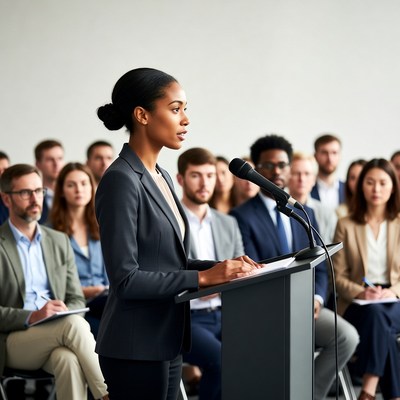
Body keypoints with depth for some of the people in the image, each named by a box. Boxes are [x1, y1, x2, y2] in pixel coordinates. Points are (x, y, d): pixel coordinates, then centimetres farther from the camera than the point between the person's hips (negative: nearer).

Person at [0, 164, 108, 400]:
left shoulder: (60, 241, 17)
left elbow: (76, 299, 17)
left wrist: (64, 313, -7)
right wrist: (32, 317, -21)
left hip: (57, 335, 4)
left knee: (69, 359, -35)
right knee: (73, 323, -32)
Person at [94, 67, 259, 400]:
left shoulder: (161, 177, 13)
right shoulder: (121, 181, -15)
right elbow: (126, 279, -19)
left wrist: (224, 267, 1)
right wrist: (203, 277, -20)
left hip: (166, 342, 9)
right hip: (137, 349, -9)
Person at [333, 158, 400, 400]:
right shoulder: (346, 225, 9)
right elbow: (338, 276, 5)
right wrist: (359, 292, -15)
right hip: (357, 304, 0)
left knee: (378, 316, -37)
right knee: (375, 314, -36)